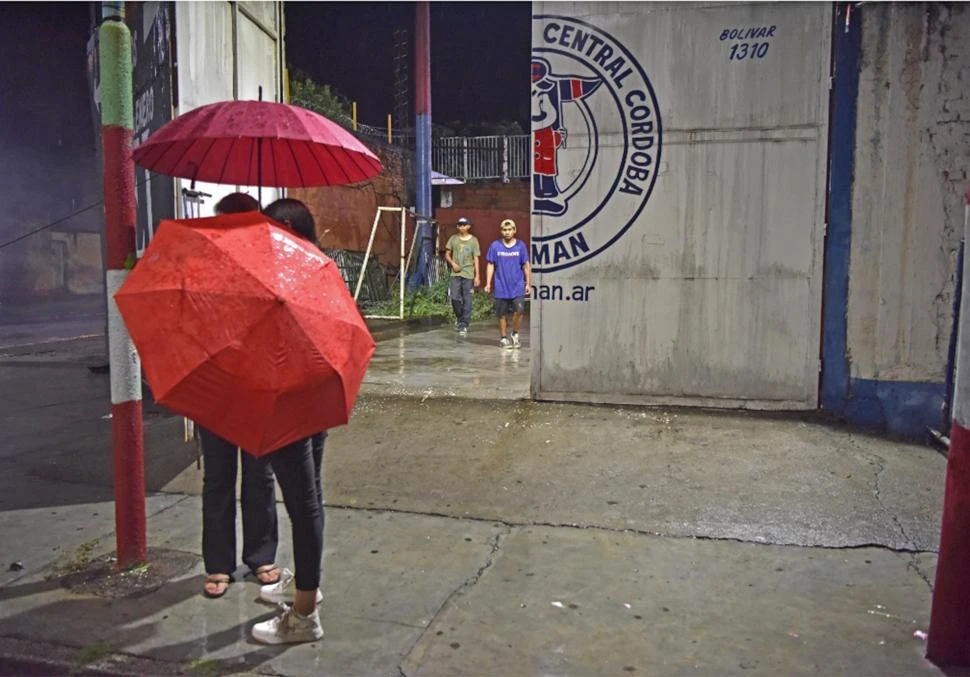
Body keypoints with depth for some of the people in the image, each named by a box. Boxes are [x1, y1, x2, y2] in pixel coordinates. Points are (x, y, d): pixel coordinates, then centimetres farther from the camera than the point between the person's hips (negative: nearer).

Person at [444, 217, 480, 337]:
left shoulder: (473, 240, 2)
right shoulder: (453, 239, 7)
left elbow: (476, 258, 1)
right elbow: (447, 254, 13)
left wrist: (477, 276, -4)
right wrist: (453, 263, -7)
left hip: (468, 274, -1)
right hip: (455, 274, 2)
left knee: (467, 301, -3)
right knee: (454, 298, -7)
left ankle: (464, 326, 4)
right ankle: (459, 317, 21)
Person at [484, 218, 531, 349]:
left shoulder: (521, 246, 2)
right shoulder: (495, 246, 0)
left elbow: (526, 265, 7)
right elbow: (490, 265, 5)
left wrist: (528, 283, 5)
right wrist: (488, 283, -1)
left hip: (518, 287, 0)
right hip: (501, 288, 0)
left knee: (519, 310, -13)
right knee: (502, 314, 5)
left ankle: (515, 335, 8)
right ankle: (503, 338, 20)